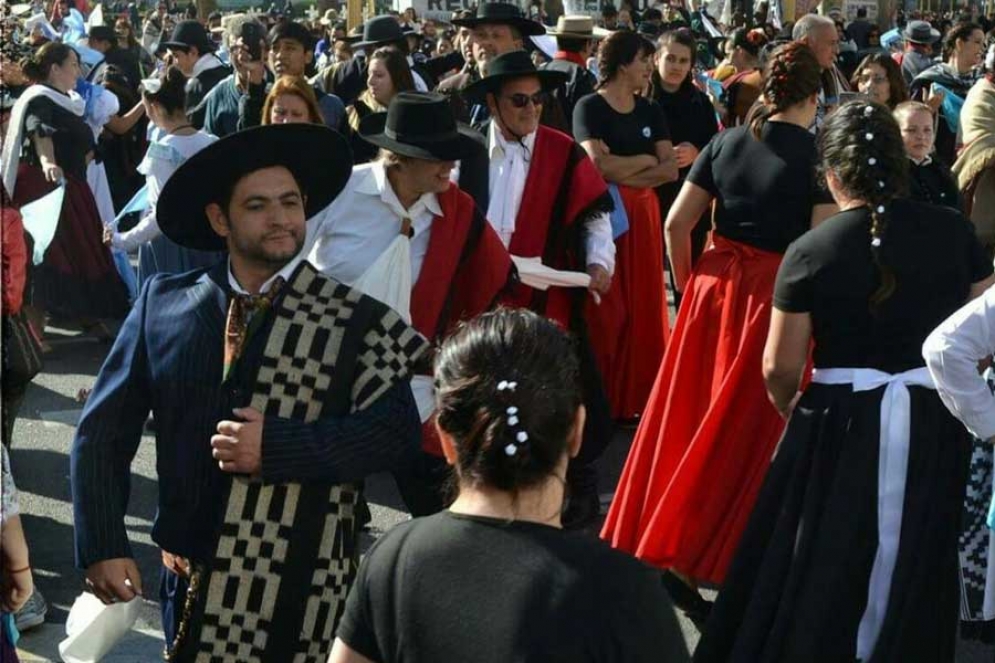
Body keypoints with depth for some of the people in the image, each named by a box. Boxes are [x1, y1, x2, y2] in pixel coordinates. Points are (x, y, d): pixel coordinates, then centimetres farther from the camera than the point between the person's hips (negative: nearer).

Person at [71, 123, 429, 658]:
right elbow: (102, 431, 2)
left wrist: (275, 446, -22)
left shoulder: (355, 320, -6)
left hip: (304, 588, -2)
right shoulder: (164, 304, -1)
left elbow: (395, 430, -14)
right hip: (192, 578, 2)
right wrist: (102, 546, -6)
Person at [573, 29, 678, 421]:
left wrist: (625, 174, -11)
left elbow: (670, 170, 2)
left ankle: (636, 396, 12)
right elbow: (600, 166, -18)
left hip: (642, 215, 5)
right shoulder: (590, 108, -5)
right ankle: (603, 399, 3)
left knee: (643, 305, 4)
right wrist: (646, 159, -4)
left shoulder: (650, 112, 12)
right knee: (606, 310, -5)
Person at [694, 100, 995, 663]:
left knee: (820, 571, 15)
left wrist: (791, 408, 14)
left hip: (842, 421, -2)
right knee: (911, 571, 17)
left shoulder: (811, 251, -11)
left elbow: (780, 368, -7)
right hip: (934, 424, 2)